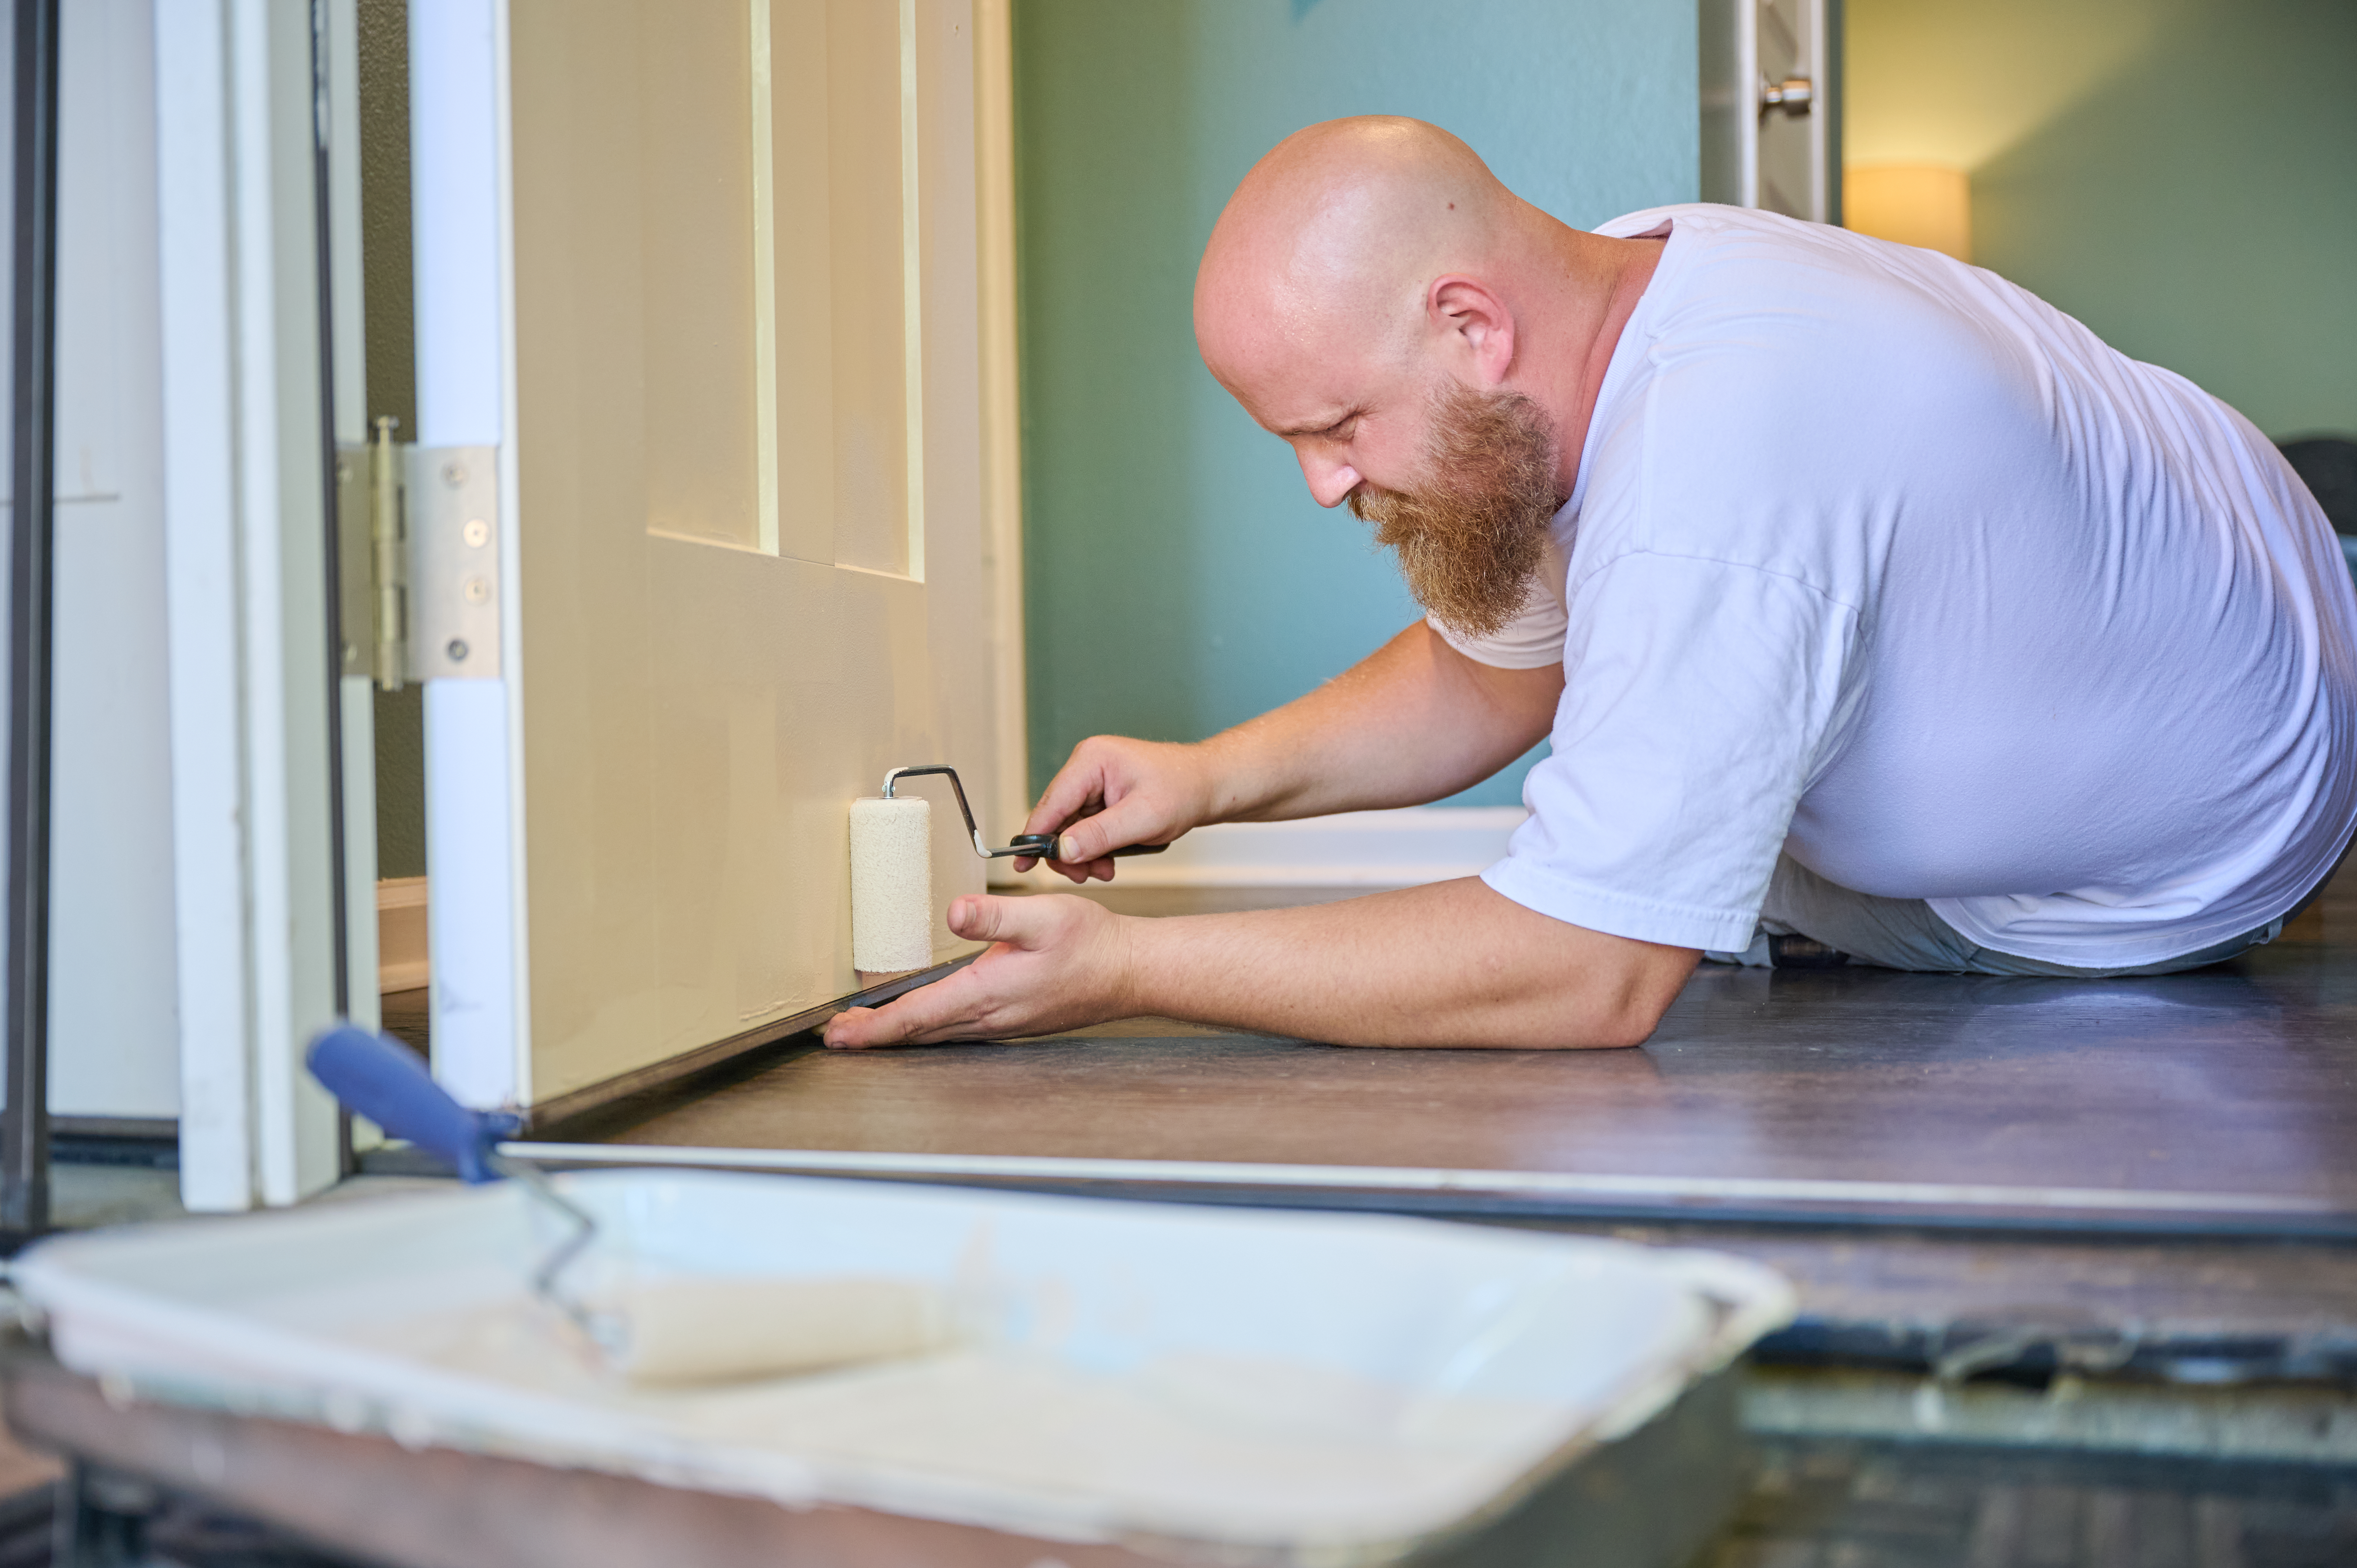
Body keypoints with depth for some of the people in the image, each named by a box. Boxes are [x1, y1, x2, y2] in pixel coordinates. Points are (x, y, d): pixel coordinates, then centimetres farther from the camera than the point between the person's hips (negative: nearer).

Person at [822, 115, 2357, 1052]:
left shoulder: (1711, 467, -42)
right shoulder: (1617, 289, -13)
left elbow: (1582, 977, -40)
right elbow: (1484, 675, 3)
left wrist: (1123, 969, -36)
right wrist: (1213, 777, -12)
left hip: (2194, 870, -7)